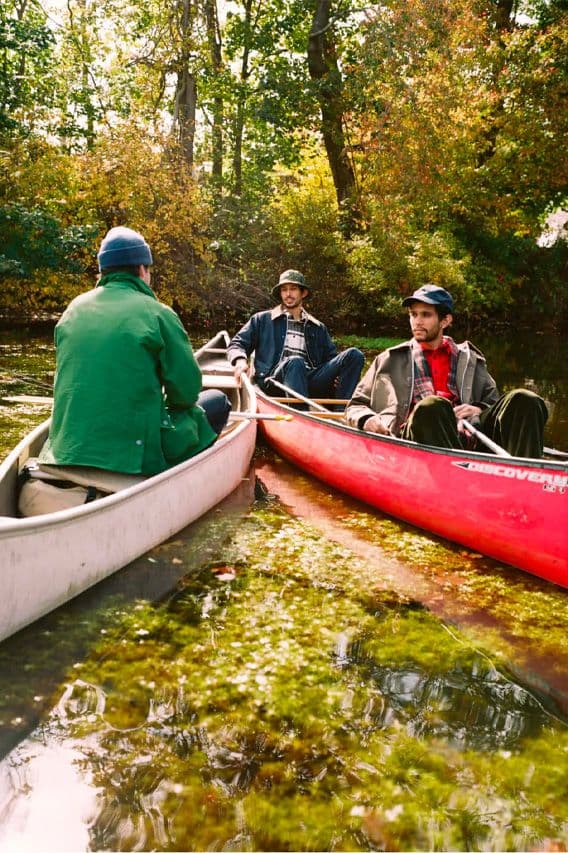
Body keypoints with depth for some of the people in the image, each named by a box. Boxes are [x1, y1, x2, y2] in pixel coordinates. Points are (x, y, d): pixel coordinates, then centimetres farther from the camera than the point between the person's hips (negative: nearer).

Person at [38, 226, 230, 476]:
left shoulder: (74, 309, 9)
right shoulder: (157, 313, -6)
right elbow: (186, 391, -7)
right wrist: (168, 403, 17)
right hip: (137, 453, -7)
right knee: (217, 402, 13)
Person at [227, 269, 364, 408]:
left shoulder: (318, 328, 29)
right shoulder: (263, 320, 22)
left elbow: (332, 357, 21)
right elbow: (236, 344, 16)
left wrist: (340, 376, -3)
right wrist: (240, 360, -9)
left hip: (310, 383, 3)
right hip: (272, 381, -3)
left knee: (354, 355, -17)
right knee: (295, 361, -37)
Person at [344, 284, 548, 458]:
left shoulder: (469, 360, 29)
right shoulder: (390, 360, 27)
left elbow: (495, 403, 26)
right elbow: (355, 405, 24)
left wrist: (480, 410, 1)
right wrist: (367, 419, 0)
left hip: (466, 438, 3)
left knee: (525, 401, -22)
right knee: (431, 406, -37)